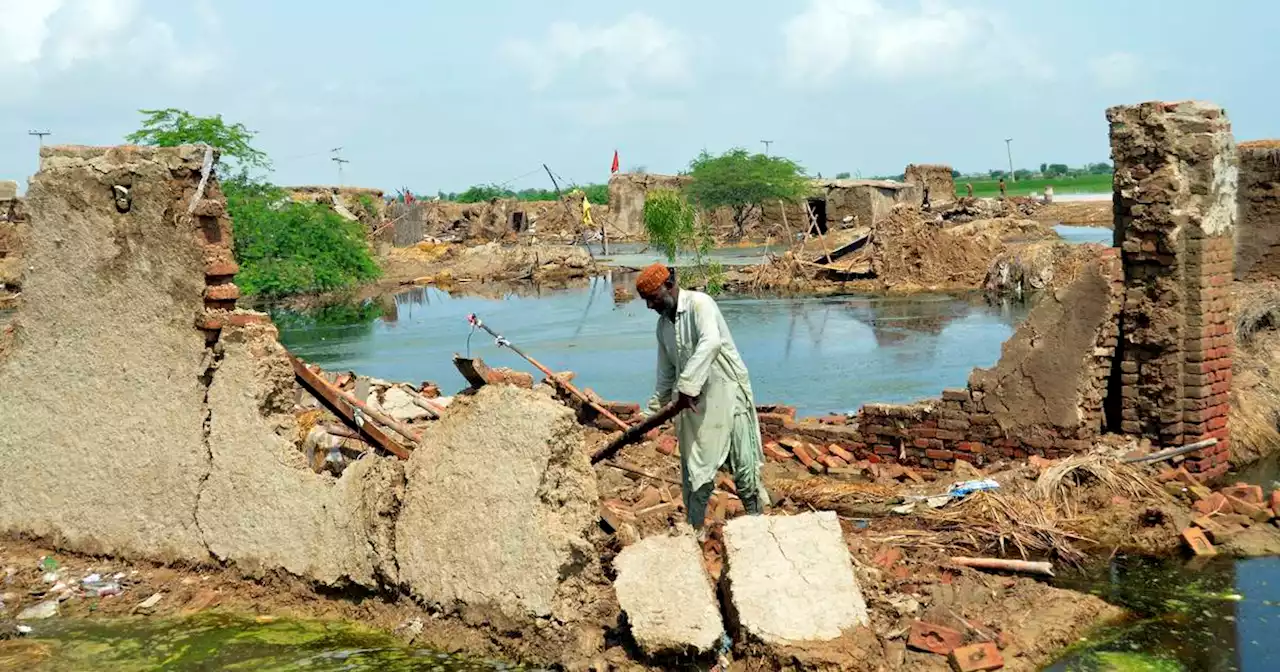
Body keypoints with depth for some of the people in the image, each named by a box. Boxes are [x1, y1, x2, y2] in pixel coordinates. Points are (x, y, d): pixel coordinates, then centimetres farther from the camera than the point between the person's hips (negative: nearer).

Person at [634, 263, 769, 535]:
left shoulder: (699, 303, -13)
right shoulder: (663, 324, 11)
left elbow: (710, 342, -31)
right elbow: (666, 372, 20)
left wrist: (687, 385, -35)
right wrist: (654, 410, 20)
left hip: (726, 392, -7)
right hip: (693, 401, 7)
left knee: (742, 463, -1)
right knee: (694, 470, 7)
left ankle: (756, 521, 15)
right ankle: (695, 530, 18)